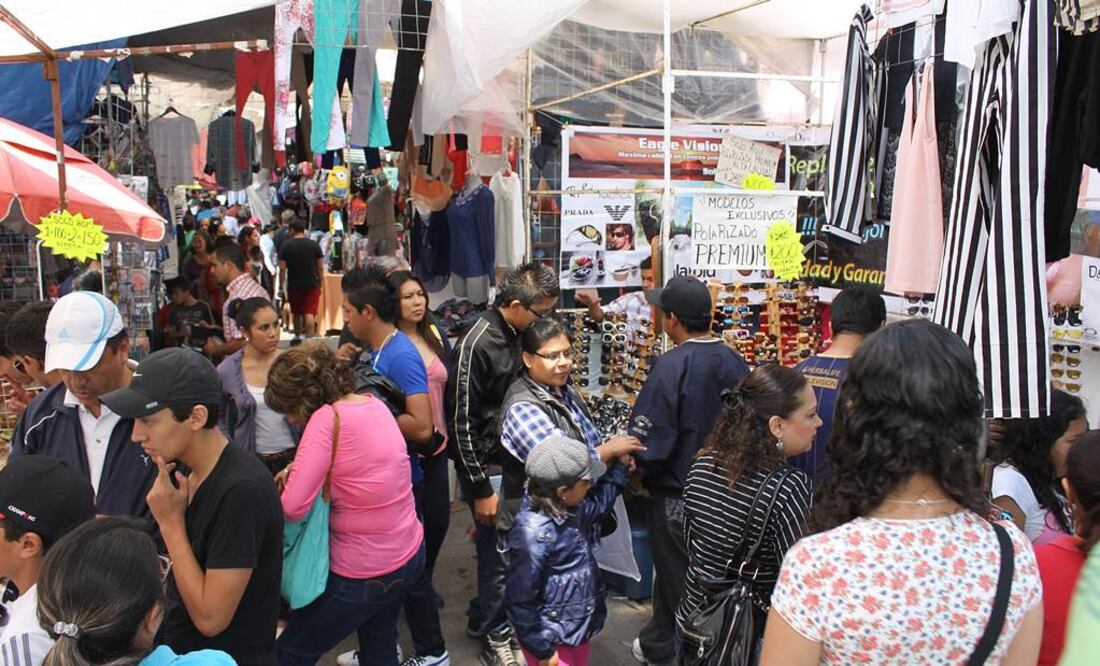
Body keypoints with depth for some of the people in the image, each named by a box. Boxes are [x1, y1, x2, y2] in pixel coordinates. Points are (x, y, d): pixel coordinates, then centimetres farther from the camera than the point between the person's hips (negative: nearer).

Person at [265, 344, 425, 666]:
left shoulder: (327, 417, -23)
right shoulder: (374, 403, 1)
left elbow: (293, 507, -25)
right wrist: (299, 468, 6)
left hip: (365, 572, -8)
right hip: (409, 555, 8)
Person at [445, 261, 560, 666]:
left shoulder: (521, 335, 2)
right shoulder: (477, 346, -21)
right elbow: (462, 423, -17)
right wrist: (481, 490, -15)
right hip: (487, 467, -7)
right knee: (500, 554, 3)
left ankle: (482, 617, 37)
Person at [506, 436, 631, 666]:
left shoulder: (570, 509, -3)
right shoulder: (533, 534, -30)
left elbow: (598, 504, 22)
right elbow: (520, 601, -25)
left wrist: (618, 466, 19)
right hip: (552, 637, -9)